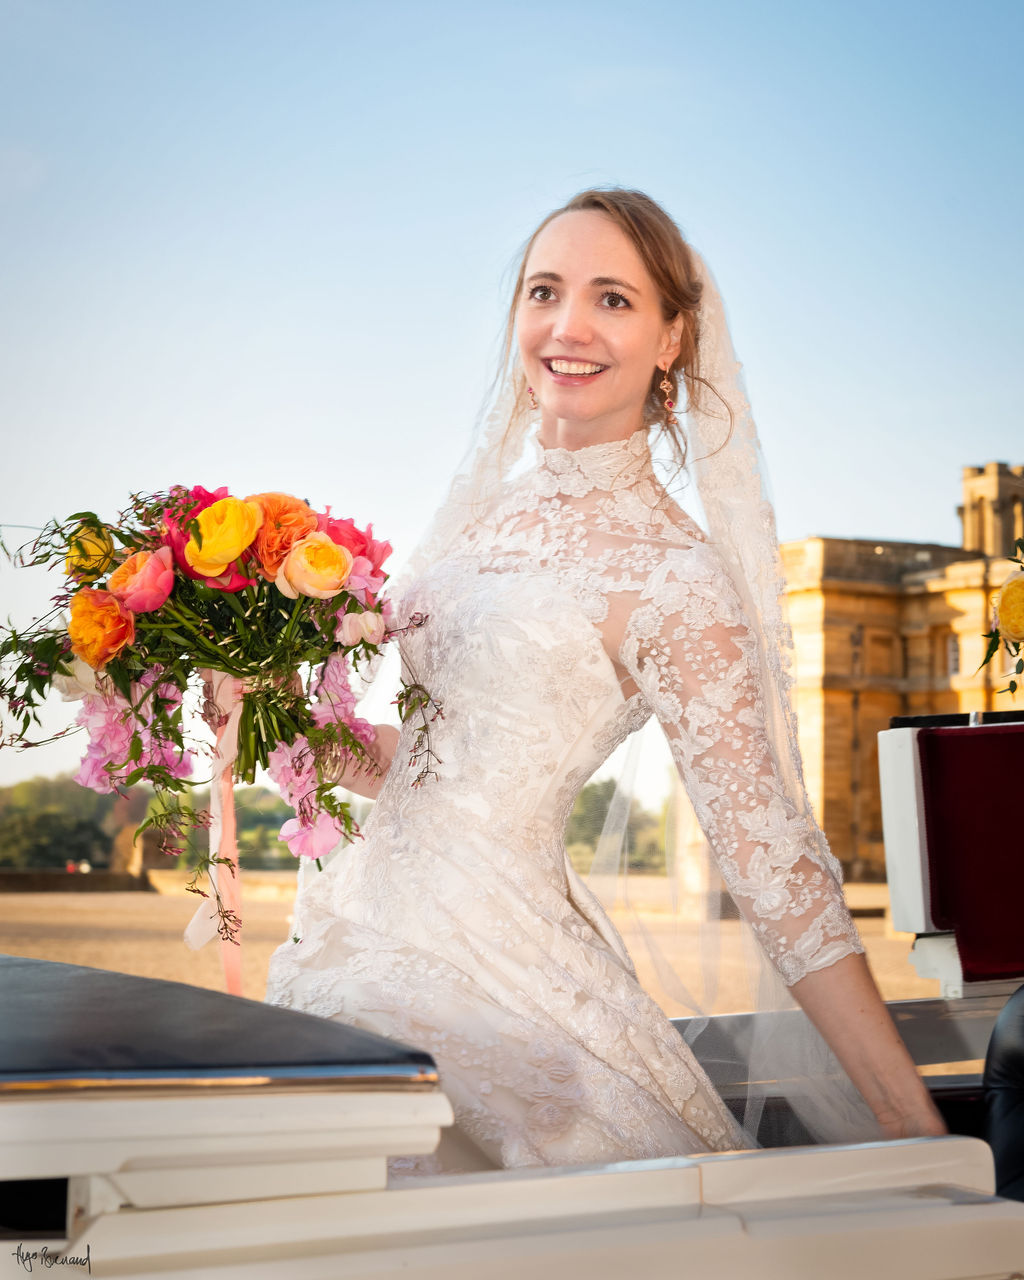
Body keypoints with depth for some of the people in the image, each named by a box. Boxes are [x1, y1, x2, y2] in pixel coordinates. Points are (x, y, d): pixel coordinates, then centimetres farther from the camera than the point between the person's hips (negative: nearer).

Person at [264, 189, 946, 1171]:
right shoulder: (484, 508, 8)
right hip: (363, 932, 7)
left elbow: (770, 858, -15)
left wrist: (913, 1126, -17)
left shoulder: (672, 573, -14)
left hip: (492, 970, -7)